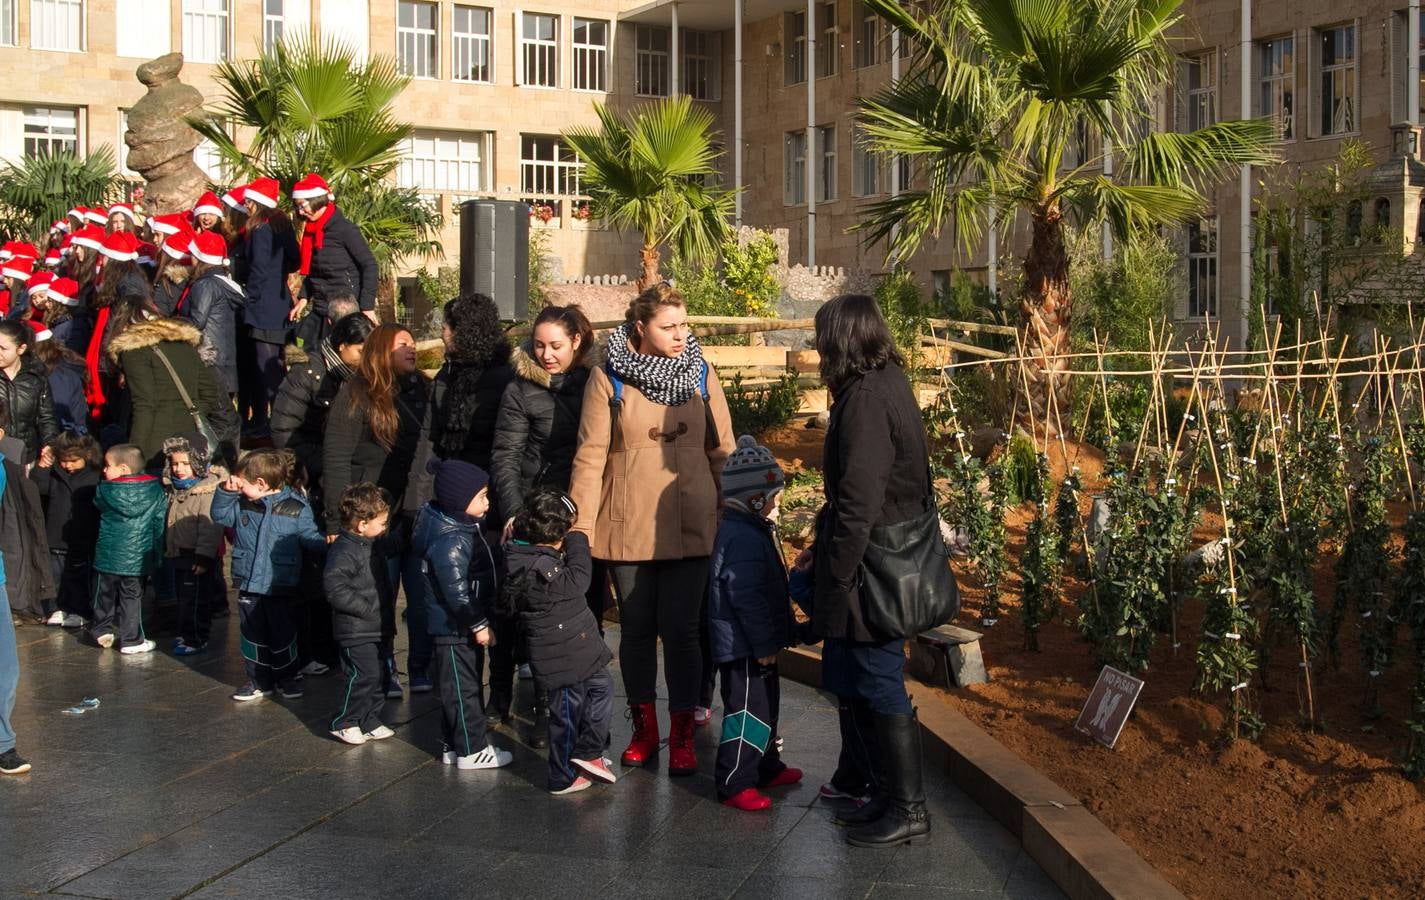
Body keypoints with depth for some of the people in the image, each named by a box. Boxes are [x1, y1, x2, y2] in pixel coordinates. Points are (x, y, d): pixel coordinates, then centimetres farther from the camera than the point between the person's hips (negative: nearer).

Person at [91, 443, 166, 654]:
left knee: (105, 594, 17)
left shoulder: (104, 491, -8)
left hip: (108, 557, 0)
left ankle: (102, 631, 27)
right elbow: (159, 522, 2)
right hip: (139, 558, 1)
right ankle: (132, 640, 7)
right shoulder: (154, 490, -4)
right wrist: (157, 555, 9)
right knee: (132, 598, 6)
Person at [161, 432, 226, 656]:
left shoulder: (209, 491, -20)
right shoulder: (176, 488, 9)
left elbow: (210, 528, -24)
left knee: (195, 600, -1)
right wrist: (166, 550, 23)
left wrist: (204, 557, -26)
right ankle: (185, 635, 31)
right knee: (182, 598, 19)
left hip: (197, 558, -9)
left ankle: (196, 639, 9)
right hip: (176, 555, 9)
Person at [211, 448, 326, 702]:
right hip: (248, 585, 4)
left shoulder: (296, 509, -11)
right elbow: (220, 515, 12)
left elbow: (310, 538, -5)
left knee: (282, 634, 7)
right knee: (253, 634, 12)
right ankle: (259, 680, 24)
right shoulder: (242, 505, 1)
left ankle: (287, 678, 25)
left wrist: (326, 543, -25)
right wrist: (226, 492, -4)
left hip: (279, 586, -4)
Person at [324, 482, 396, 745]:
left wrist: (386, 601, 12)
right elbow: (334, 587, -29)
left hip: (373, 627, 9)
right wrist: (365, 607, -23)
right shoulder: (344, 552, -21)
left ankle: (370, 721, 25)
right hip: (355, 629, -9)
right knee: (364, 675, -8)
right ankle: (344, 723, 7)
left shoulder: (367, 546, 11)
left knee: (375, 674, 14)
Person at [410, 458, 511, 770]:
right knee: (463, 688, 0)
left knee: (457, 687, 18)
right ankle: (471, 750, 9)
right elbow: (456, 589, -26)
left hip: (459, 626, 10)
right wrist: (479, 625, -21)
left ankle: (453, 745, 28)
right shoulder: (451, 541, -25)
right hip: (454, 627, -10)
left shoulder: (463, 527, 7)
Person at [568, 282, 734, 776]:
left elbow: (722, 451, 7)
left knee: (681, 629, 1)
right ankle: (644, 729, 26)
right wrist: (581, 526, -5)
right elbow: (590, 455, -2)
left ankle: (682, 735, 13)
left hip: (689, 526, 0)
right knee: (637, 628, 11)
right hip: (627, 527, 0)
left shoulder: (701, 374, 3)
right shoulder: (609, 378, -2)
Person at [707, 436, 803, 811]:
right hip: (744, 648, -11)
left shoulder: (754, 531, 12)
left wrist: (771, 640, 26)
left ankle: (767, 767, 35)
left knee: (766, 705, 21)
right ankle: (733, 783, 2)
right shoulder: (743, 538, -23)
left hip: (755, 644, 11)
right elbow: (746, 598, -27)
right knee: (748, 710, -5)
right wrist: (764, 645, -22)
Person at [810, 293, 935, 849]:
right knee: (857, 686, 17)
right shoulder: (890, 384, 11)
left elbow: (858, 504, -23)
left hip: (870, 570, -10)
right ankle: (885, 796, 27)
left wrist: (835, 583, -18)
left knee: (880, 689, 1)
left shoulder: (865, 398, -19)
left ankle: (908, 809, 11)